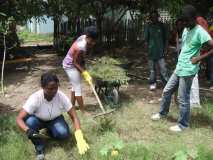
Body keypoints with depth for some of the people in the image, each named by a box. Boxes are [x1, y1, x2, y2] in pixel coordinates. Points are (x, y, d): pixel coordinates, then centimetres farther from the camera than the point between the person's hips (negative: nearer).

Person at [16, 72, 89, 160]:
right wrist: (28, 131, -54)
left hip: (55, 119, 1)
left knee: (64, 133, -29)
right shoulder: (35, 98, -33)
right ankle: (39, 148, -12)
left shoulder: (61, 96, -28)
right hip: (38, 120, -1)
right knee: (29, 121, -35)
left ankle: (49, 130, 7)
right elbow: (19, 119, -33)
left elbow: (74, 117, -25)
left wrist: (79, 138, -38)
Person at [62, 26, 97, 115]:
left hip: (71, 64, 9)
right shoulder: (80, 48, -35)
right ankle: (83, 111, 6)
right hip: (70, 66, -9)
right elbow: (75, 62, -24)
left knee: (75, 86, 19)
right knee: (78, 88, -3)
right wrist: (86, 74, -21)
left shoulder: (84, 37, -9)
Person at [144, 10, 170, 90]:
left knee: (163, 69, -5)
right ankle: (152, 83, 20)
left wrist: (165, 49, 2)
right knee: (152, 69, 8)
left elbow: (166, 38, 7)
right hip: (151, 52, 1)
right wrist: (147, 49, -1)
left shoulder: (162, 26, 2)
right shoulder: (148, 26, 2)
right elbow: (146, 39, 6)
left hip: (160, 51, -1)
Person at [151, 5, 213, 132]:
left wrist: (199, 58, -18)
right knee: (167, 91, 17)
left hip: (188, 71, -8)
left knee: (183, 99, 1)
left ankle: (183, 125, 16)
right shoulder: (185, 30, 11)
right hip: (179, 68, 8)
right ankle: (163, 112, 37)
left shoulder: (200, 32, -15)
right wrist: (180, 62, 12)